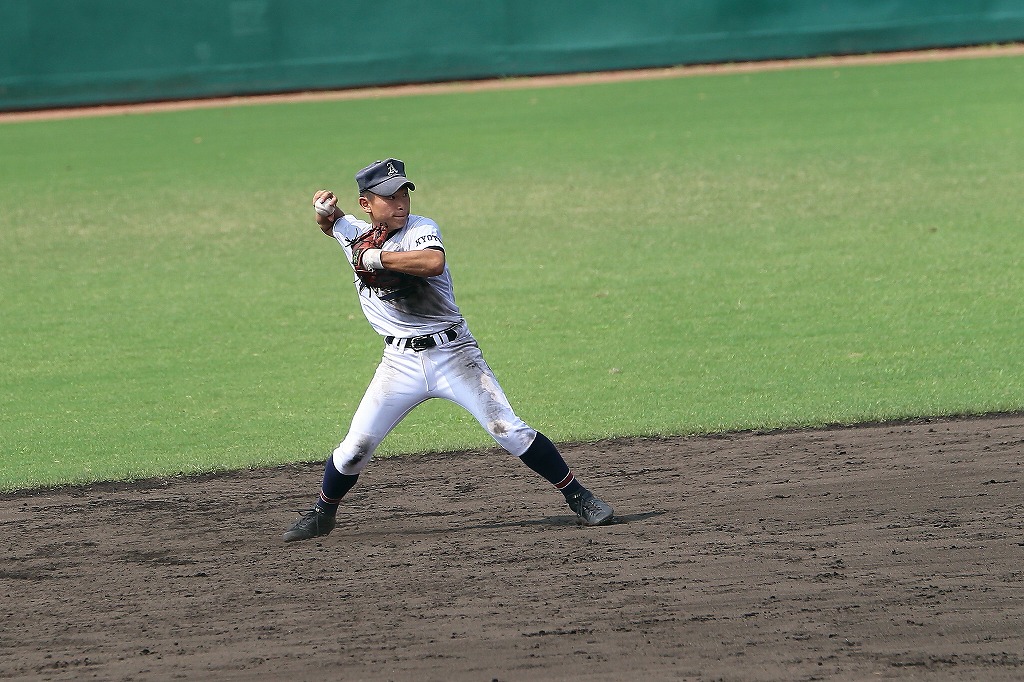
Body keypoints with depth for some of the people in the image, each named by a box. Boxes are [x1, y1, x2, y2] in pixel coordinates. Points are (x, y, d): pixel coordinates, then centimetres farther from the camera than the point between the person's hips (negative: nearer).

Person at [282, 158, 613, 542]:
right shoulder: (354, 233, 5)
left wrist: (376, 257, -26)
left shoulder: (421, 230, -10)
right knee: (355, 448, -3)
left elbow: (434, 263, -34)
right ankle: (322, 515, 21)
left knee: (509, 430, -11)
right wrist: (325, 209, 6)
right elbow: (329, 223, 30)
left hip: (453, 353, -3)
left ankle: (576, 496, -1)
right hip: (400, 362, 3)